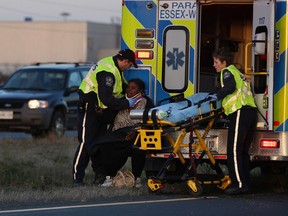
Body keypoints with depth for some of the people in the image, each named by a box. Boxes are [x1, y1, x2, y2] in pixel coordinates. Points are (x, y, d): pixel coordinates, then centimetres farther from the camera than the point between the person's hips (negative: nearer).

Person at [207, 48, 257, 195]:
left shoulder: (227, 71, 1)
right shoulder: (237, 72, 29)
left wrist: (218, 96, -7)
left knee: (234, 151, -9)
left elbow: (230, 86, -18)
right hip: (251, 111, 10)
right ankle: (245, 183, 12)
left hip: (240, 113, -10)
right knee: (243, 151, 13)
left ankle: (239, 184, -13)